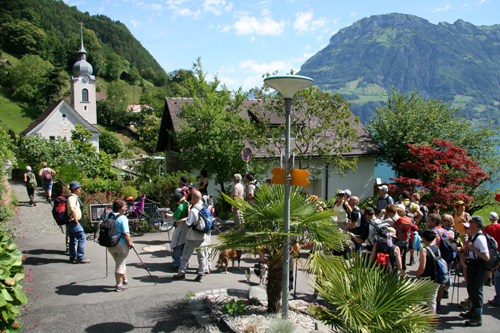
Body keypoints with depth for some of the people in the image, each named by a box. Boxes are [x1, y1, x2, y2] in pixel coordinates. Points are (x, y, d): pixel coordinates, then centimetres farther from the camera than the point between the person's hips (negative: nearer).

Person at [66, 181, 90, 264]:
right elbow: (72, 209, -36)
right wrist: (76, 219, -26)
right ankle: (80, 258, -3)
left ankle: (72, 257, 24)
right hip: (73, 222, -10)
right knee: (82, 238, -7)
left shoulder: (75, 197, 15)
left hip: (71, 222, 10)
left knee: (73, 240, 16)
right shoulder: (72, 197, -19)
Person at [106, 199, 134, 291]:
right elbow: (126, 233, -21)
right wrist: (130, 243, -8)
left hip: (110, 245, 7)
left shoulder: (108, 216, 5)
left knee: (120, 263, 22)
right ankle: (119, 286, 14)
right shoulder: (123, 218, -17)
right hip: (121, 245, -7)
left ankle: (125, 281, 33)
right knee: (120, 265, 6)